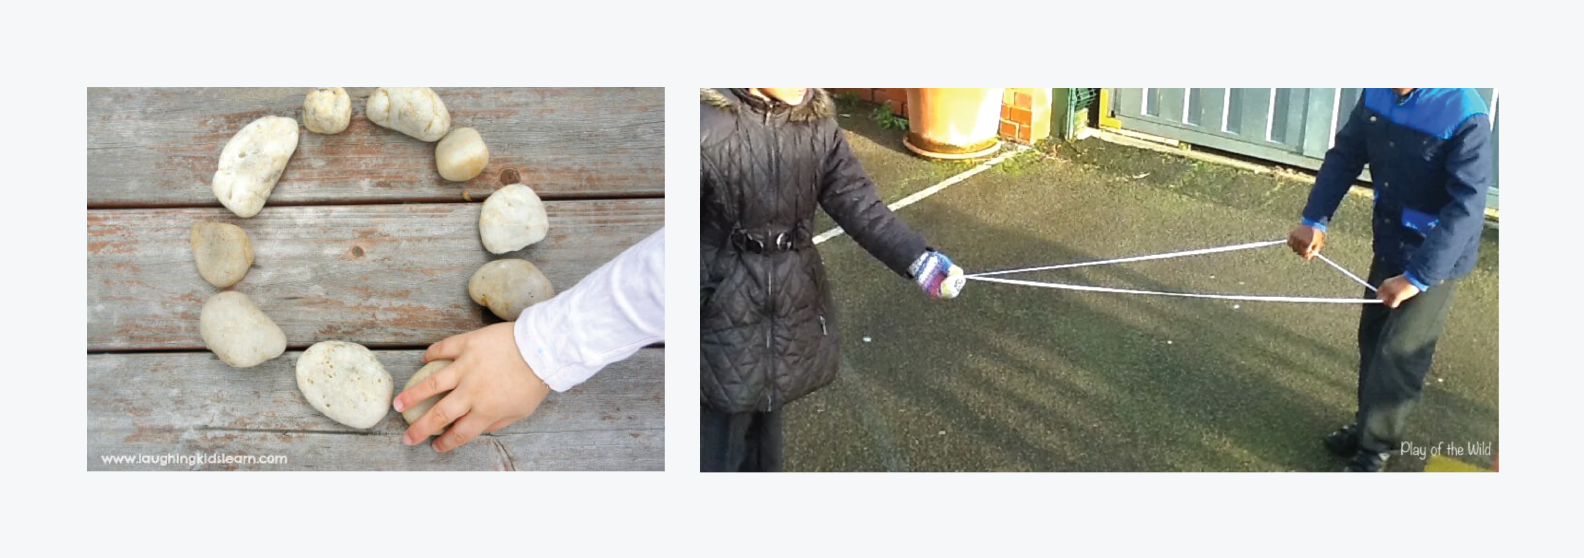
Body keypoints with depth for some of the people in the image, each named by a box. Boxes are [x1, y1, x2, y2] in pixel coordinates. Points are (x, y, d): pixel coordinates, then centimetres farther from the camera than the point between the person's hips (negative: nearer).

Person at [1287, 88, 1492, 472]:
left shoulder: (1465, 116, -28)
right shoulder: (1377, 94, -10)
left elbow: (1466, 207, -27)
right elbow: (1345, 155, 1)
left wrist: (1417, 276, -29)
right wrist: (1315, 220, -10)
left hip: (1436, 257, -6)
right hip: (1389, 242, 6)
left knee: (1398, 353, -1)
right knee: (1373, 337, 17)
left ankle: (1375, 447, 16)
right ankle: (1368, 424, 36)